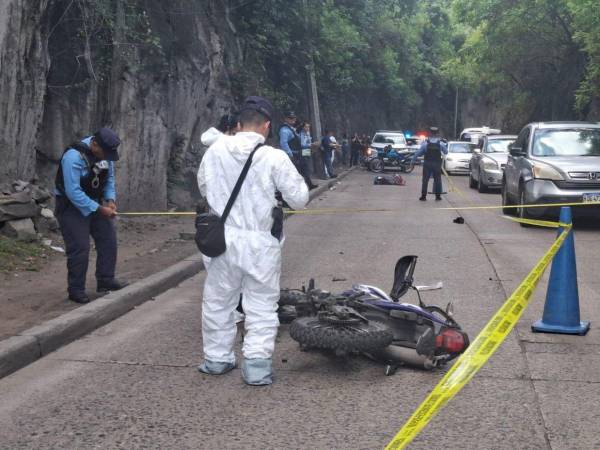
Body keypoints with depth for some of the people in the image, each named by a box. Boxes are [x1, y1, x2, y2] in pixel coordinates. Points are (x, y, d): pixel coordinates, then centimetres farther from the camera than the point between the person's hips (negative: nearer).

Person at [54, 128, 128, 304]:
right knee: (80, 248, -10)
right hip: (72, 205, -7)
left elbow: (109, 178, 8)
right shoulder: (74, 156, -29)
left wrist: (110, 200, -9)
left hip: (95, 202, 7)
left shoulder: (106, 152, -6)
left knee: (109, 240, 6)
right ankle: (76, 290, 2)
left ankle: (105, 280, 17)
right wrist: (100, 209, -28)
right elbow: (73, 192, -30)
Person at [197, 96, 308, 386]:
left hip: (223, 239, 3)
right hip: (260, 243, -3)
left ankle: (216, 358, 30)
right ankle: (256, 364, 4)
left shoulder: (216, 150, -3)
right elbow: (299, 199, -8)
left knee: (218, 300, 19)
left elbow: (203, 187, 12)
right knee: (261, 306, 8)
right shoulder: (274, 158, -14)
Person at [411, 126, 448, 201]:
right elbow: (446, 152, 8)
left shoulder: (425, 143, -5)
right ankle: (438, 195, 10)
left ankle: (423, 195, 2)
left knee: (425, 180, 3)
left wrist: (413, 160, 5)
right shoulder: (441, 143, -3)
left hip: (427, 164, -1)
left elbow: (419, 152, -4)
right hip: (437, 164, 1)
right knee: (437, 180, 10)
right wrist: (445, 146, 26)